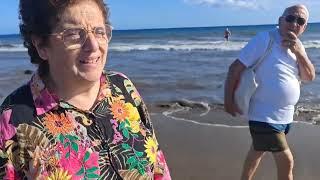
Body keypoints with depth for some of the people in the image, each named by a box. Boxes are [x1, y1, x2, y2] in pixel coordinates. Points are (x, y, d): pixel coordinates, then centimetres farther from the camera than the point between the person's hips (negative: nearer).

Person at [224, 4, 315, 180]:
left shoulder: (297, 47, 5)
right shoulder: (265, 39, -17)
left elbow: (310, 77, -2)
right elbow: (235, 68, -17)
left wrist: (299, 52, -17)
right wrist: (228, 100, -16)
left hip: (285, 116, 7)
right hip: (264, 116, -7)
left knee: (258, 151, 23)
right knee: (286, 162, -2)